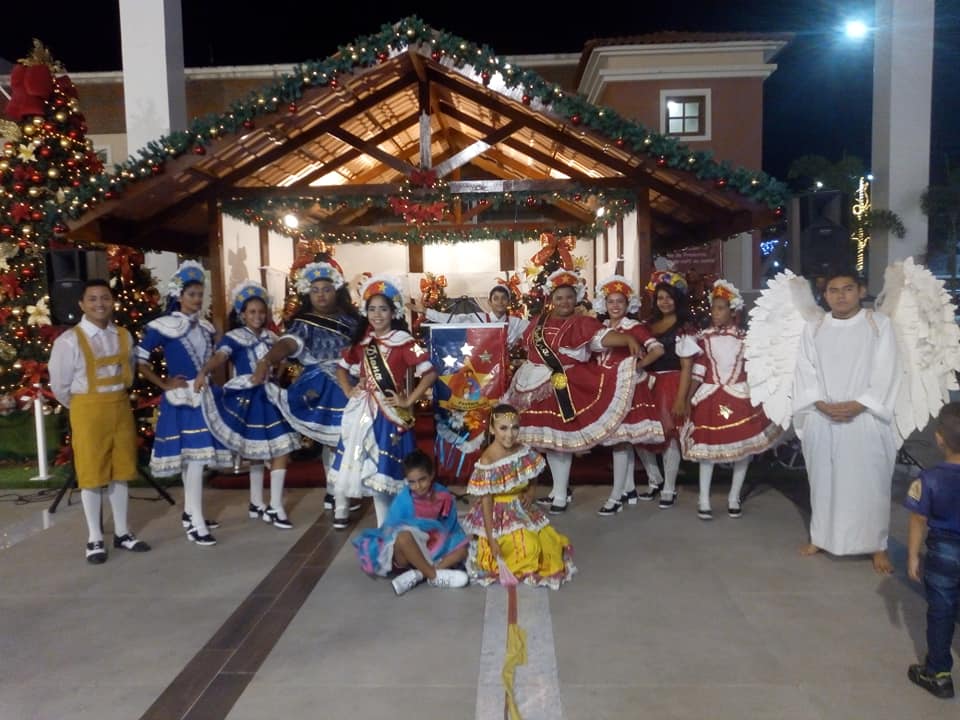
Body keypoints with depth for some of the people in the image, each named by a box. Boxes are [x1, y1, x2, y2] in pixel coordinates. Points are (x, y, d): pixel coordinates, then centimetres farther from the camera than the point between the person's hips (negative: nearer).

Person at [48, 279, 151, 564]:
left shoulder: (124, 336, 2)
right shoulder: (69, 341, -12)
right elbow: (60, 385, -4)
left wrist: (116, 401, 11)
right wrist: (82, 409, 7)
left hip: (121, 408, 4)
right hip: (88, 412, -4)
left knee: (121, 471, 10)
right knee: (92, 474, 3)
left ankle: (122, 533, 22)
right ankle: (95, 539, 15)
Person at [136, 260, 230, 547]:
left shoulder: (206, 327, 10)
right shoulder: (163, 327, -9)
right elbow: (139, 361, -9)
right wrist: (165, 385, -10)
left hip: (205, 397, 7)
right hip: (182, 399, -7)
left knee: (195, 456, 13)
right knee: (195, 456, -11)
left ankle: (190, 512, 26)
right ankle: (195, 523, -5)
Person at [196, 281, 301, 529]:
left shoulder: (271, 338, 9)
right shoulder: (234, 337, -8)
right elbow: (219, 357, -27)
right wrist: (203, 372, -44)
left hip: (270, 397, 5)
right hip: (248, 399, -5)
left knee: (281, 451, 0)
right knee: (257, 454, 6)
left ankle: (274, 506, 12)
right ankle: (260, 504, 22)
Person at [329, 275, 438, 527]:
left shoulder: (403, 342, -9)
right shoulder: (362, 341, 8)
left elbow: (430, 373, -15)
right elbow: (342, 367, 22)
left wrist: (409, 401, -13)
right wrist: (348, 391, 7)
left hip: (389, 413, -5)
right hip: (362, 411, 5)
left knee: (382, 470, -1)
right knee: (349, 462, 9)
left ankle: (385, 526, 11)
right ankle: (340, 509, 32)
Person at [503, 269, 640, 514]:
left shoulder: (582, 323, -9)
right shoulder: (539, 321, 9)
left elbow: (604, 336, -25)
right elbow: (529, 347, 21)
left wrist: (629, 338, -40)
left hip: (562, 389, -6)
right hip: (536, 386, 6)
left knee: (559, 439, -1)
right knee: (546, 439, 14)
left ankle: (560, 496, 13)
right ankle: (558, 489, 31)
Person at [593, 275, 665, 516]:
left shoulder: (635, 327, -9)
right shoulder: (602, 328, 10)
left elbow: (658, 350, -17)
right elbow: (596, 354, 20)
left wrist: (637, 366, -13)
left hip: (627, 387, -6)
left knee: (620, 440, -7)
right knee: (623, 440, 13)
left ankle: (616, 496, -1)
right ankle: (629, 489, 24)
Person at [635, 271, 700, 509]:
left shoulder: (685, 328, -3)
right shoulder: (649, 325, 14)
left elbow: (687, 367, -7)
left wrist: (681, 398, -13)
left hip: (671, 385, -5)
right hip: (648, 384, 5)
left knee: (669, 435, -2)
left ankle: (669, 489, 13)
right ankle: (655, 480, 24)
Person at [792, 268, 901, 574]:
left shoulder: (880, 325, 2)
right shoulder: (812, 329, 8)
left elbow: (886, 373, -5)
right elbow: (805, 373, 2)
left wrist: (858, 405, -15)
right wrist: (822, 404, -13)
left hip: (866, 419, -2)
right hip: (821, 420, 2)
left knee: (870, 484, 1)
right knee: (823, 480, 11)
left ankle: (877, 545, 15)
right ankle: (821, 536, 25)